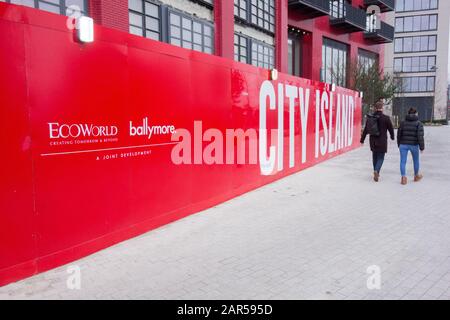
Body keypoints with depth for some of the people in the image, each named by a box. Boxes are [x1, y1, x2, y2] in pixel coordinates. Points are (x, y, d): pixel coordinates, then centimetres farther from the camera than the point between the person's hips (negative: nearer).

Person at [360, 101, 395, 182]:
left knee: (374, 157, 18)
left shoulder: (370, 117, -1)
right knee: (380, 157, 3)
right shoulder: (386, 118, -11)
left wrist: (362, 140, 11)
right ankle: (376, 171, -19)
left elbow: (365, 130, 3)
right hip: (382, 142, -4)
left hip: (373, 141, 4)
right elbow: (391, 128, 0)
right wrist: (392, 137, 19)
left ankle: (376, 172, 28)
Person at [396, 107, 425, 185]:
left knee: (403, 161, 3)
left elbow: (399, 134, 6)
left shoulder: (403, 122, 3)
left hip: (403, 144, 1)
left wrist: (399, 144, 17)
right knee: (416, 160, 19)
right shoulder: (419, 123, -6)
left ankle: (403, 178, -8)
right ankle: (416, 176, 35)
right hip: (414, 145, -1)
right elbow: (420, 136, -13)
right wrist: (422, 147, -7)